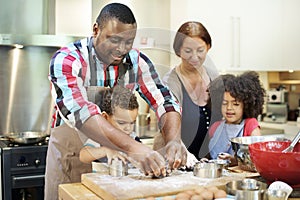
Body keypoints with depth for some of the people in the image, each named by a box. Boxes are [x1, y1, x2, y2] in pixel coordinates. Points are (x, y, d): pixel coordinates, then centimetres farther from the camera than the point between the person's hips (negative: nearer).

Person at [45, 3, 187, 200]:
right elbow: (79, 111, -37)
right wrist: (133, 147, -48)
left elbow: (165, 102, -12)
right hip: (71, 157, -3)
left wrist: (174, 140, -33)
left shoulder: (137, 61, -8)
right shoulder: (66, 60, -22)